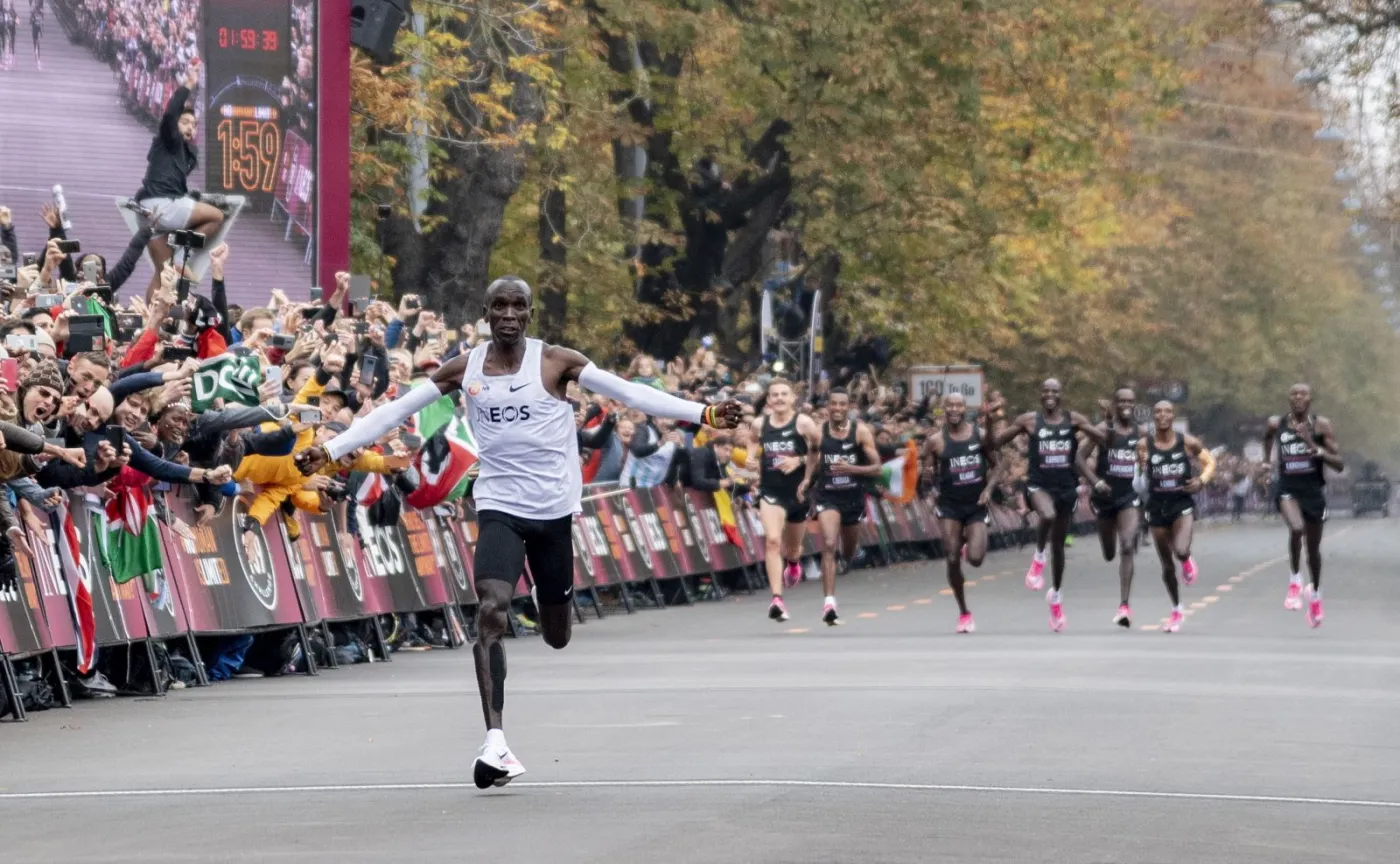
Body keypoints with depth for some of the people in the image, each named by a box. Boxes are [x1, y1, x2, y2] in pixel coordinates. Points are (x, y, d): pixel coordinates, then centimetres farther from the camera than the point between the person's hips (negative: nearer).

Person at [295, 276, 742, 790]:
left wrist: (702, 414, -16)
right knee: (491, 610, -23)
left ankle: (554, 599, 52)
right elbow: (395, 411, 2)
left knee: (557, 637, 11)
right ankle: (495, 740, -25)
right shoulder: (464, 369, 0)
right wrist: (331, 450, -4)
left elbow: (628, 392, -8)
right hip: (500, 507, 0)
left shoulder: (556, 362, -5)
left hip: (554, 508, 0)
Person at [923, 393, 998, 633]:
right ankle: (963, 612, 12)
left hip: (977, 505, 0)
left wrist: (989, 489, -10)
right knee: (952, 560, -5)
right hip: (950, 506, 0)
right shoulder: (935, 441, -4)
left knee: (975, 559, -14)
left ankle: (970, 543, 25)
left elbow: (997, 465, 5)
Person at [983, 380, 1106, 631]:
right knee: (1048, 516, -38)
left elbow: (1106, 441, -3)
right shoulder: (1029, 420, -2)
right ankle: (1039, 557, -10)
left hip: (1066, 486, 3)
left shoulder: (1074, 419, 2)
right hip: (1039, 484, -3)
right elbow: (993, 445, 0)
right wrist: (991, 421, -17)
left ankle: (1055, 595, 34)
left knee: (1058, 545, 14)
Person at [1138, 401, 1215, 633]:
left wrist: (1202, 481, -10)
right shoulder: (1144, 445, -6)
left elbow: (1210, 461, 7)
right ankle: (1176, 611, 28)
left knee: (1181, 551, -26)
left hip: (1183, 503, -1)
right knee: (1167, 565, 9)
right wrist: (1141, 464, -22)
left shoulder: (1188, 443, -5)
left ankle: (1187, 560, 13)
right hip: (1157, 506, 1)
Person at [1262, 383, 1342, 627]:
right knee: (1297, 528, -33)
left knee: (1313, 549, 15)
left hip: (1313, 491, 1)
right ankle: (1294, 582, -13)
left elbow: (1339, 465, -11)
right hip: (1287, 490, -1)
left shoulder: (1321, 425, -8)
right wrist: (1266, 459, 20)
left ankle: (1315, 594, 41)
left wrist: (1315, 448, -24)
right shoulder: (1277, 424, -3)